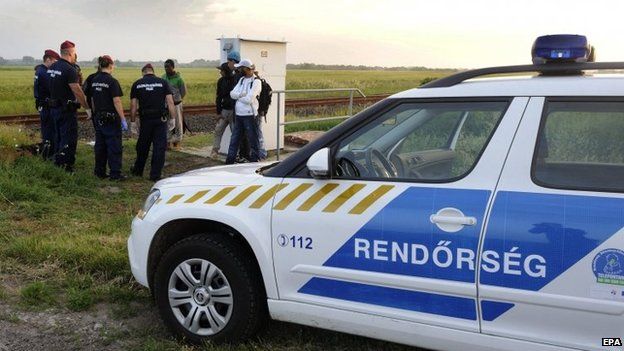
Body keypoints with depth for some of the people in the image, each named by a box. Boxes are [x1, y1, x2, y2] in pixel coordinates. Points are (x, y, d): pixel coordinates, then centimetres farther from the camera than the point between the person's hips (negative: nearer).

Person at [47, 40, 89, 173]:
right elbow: (77, 92, -21)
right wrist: (87, 108, -15)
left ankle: (58, 161, 25)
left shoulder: (52, 67, 9)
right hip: (67, 109, -9)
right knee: (69, 139, -3)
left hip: (54, 106, 9)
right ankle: (65, 165, -3)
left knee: (59, 136, 18)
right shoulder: (69, 69, -18)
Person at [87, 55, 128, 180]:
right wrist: (123, 119, -15)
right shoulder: (112, 81, -14)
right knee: (114, 146, 0)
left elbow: (92, 101, 13)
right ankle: (115, 174, 2)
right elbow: (117, 102, -17)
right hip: (111, 118, -7)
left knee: (100, 145, 13)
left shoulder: (94, 81, 7)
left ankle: (99, 172, 19)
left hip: (98, 118, 7)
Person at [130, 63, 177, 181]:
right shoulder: (163, 82, 2)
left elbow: (133, 105, 3)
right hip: (161, 119, -2)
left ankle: (138, 170, 32)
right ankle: (155, 175, 3)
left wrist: (133, 122, 9)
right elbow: (170, 102, -4)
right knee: (159, 147, 3)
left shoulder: (137, 84, 4)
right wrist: (172, 119, 1)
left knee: (143, 146, 16)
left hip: (145, 120, 2)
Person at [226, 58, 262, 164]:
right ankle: (230, 161, 20)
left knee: (252, 140, 2)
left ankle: (253, 161, 11)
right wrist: (243, 94, -14)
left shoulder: (256, 82, -10)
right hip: (238, 114, 7)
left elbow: (249, 99, -19)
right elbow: (232, 94, 3)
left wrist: (238, 96, -3)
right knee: (234, 139, 12)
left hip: (249, 115, -7)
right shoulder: (242, 79, 14)